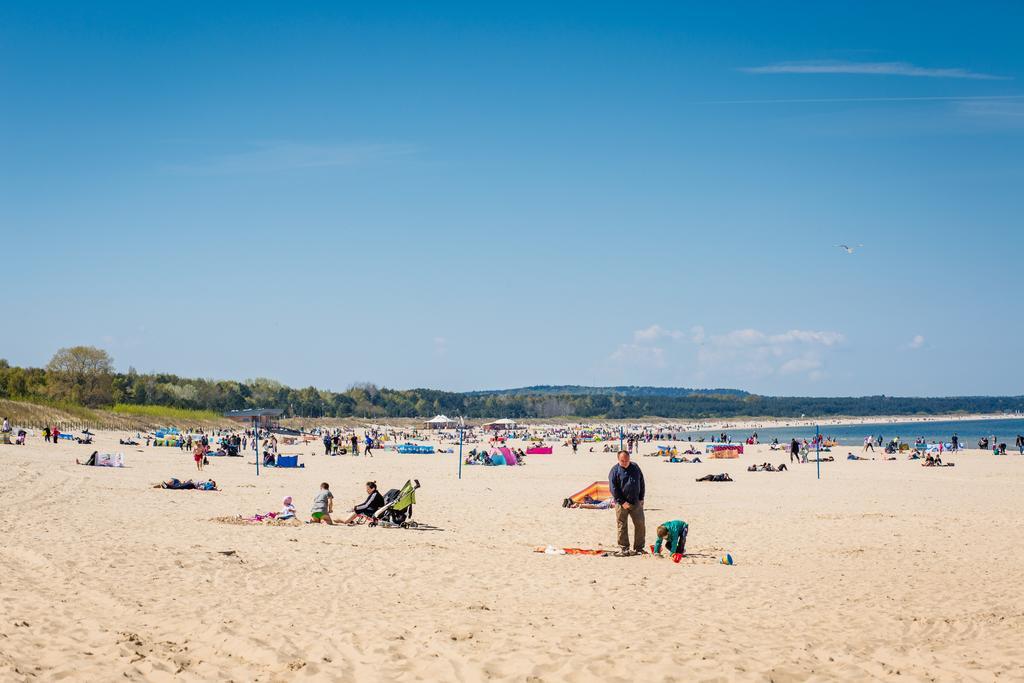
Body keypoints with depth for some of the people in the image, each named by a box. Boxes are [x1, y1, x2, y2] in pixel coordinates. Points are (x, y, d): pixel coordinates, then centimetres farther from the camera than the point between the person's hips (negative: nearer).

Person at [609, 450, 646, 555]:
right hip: (621, 503, -3)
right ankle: (624, 548, 11)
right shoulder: (615, 470, -5)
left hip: (636, 503, 3)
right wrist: (622, 502, -12)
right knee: (622, 526, 2)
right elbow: (613, 488, -9)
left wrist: (641, 498, 5)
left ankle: (639, 548, 11)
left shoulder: (635, 467, 8)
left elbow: (641, 483, 13)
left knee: (640, 524, 2)